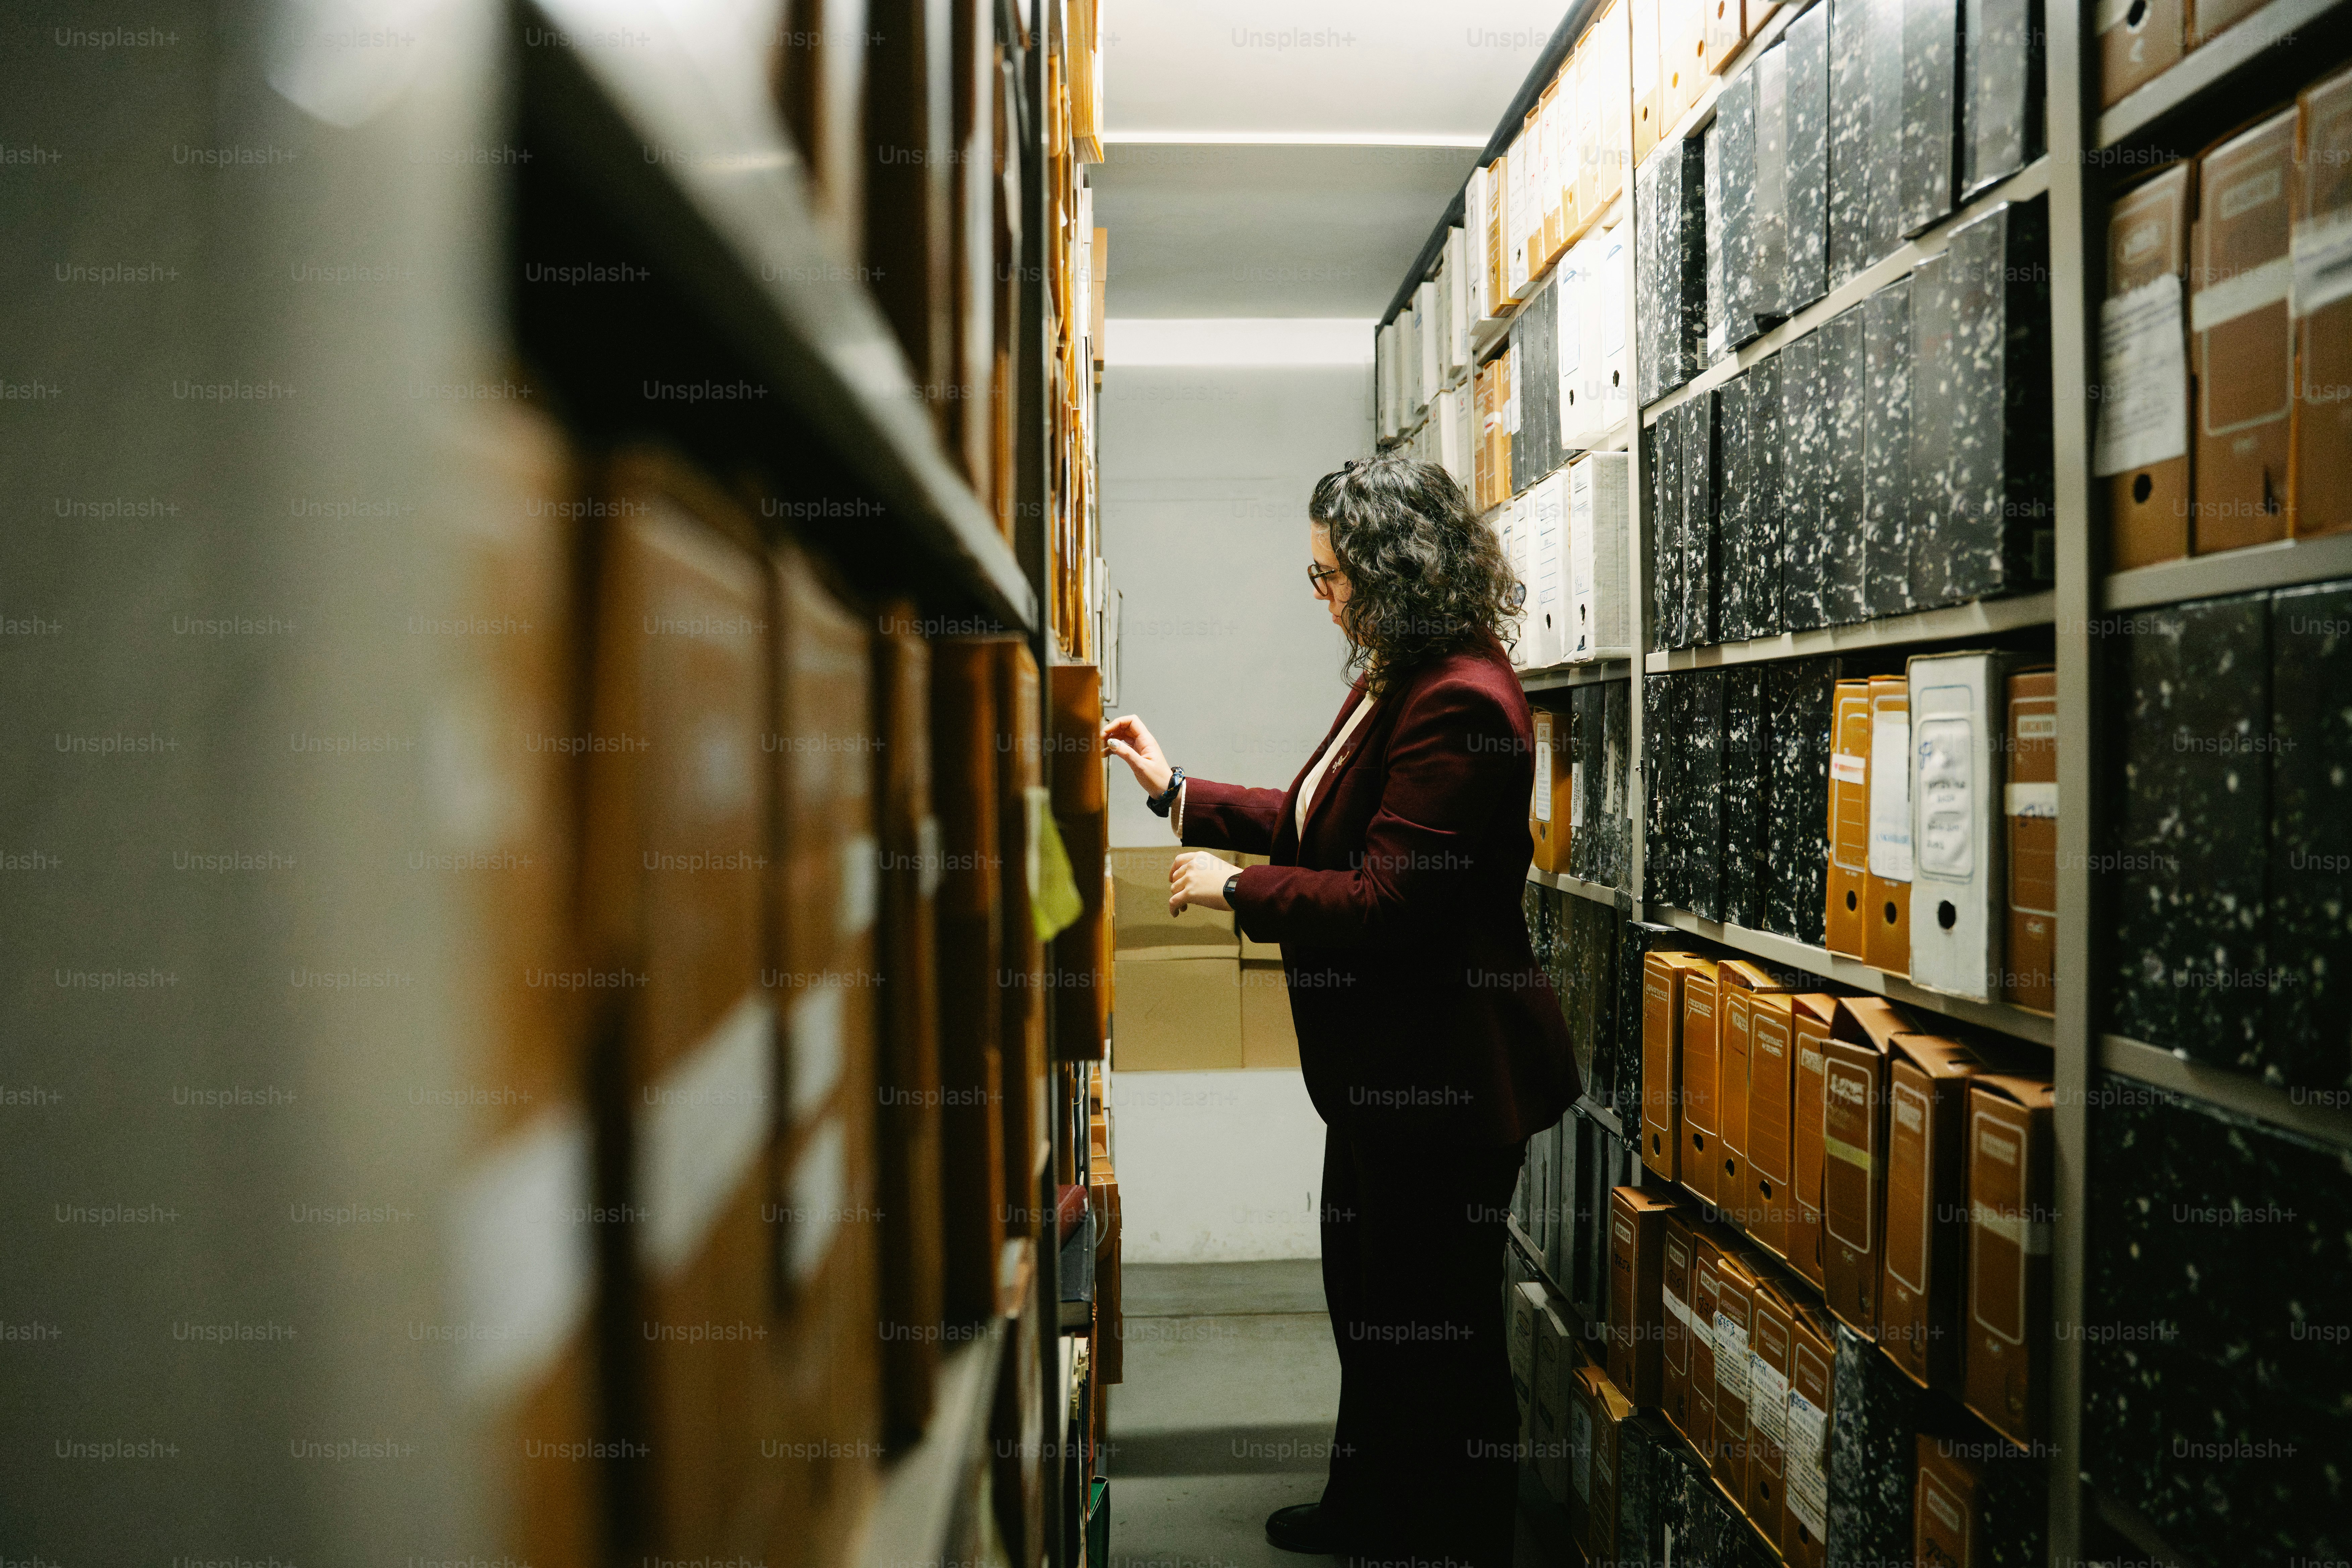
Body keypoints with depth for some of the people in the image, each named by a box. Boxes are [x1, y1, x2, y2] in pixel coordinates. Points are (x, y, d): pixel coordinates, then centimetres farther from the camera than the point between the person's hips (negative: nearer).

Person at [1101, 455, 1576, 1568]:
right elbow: (1317, 824, 15)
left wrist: (1235, 890, -15)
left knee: (1438, 1326, 7)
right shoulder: (1396, 681, 10)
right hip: (1386, 1060, 11)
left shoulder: (1460, 702, -24)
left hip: (1446, 1070, -11)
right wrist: (1178, 794, 13)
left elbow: (1386, 898, -26)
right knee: (1366, 1298, 25)